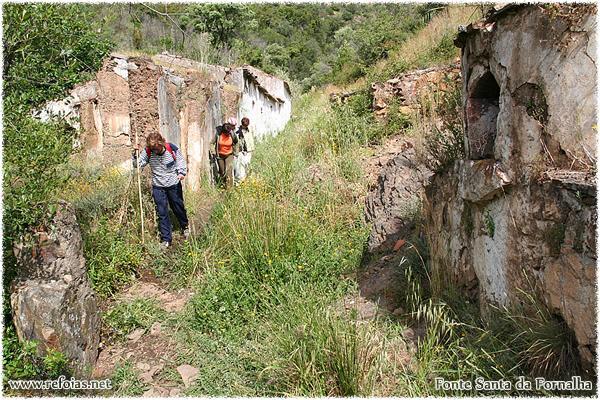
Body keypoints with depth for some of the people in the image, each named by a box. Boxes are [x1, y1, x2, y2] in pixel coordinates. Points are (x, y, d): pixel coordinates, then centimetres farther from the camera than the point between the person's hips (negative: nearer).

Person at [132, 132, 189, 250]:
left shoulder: (172, 148, -14)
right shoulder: (147, 152, -10)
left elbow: (181, 160, 0)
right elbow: (138, 164, -8)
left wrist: (182, 172, -15)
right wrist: (135, 154, -25)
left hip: (174, 184, -1)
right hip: (158, 187, 1)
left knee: (178, 207, 16)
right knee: (162, 213, 0)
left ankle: (185, 227, 45)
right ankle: (166, 239, 9)